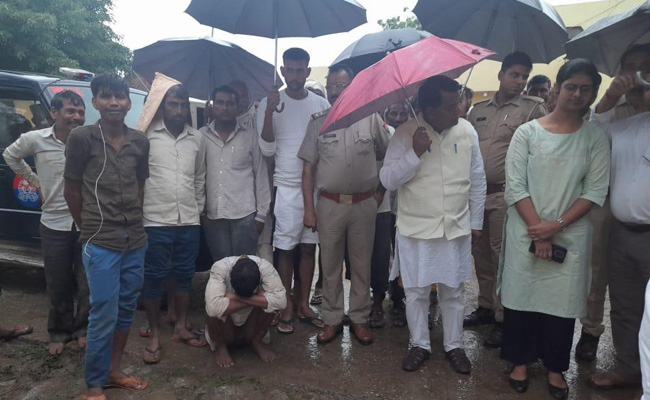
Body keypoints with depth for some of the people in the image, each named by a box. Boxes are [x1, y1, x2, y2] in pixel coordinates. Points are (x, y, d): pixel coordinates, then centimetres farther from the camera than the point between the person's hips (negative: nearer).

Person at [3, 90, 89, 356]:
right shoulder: (35, 139, -4)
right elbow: (10, 155, 15)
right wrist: (35, 181, 8)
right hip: (54, 224, 1)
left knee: (88, 285, 8)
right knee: (58, 286, 12)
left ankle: (83, 330, 29)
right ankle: (59, 333, 31)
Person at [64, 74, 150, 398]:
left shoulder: (140, 141, 4)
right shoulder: (81, 138, -7)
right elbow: (71, 190, -1)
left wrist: (133, 221, 11)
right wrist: (91, 228, 5)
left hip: (136, 241, 5)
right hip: (100, 244, -5)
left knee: (126, 310, 14)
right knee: (103, 316, 0)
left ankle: (113, 371, 32)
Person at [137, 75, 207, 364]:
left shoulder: (197, 138, 9)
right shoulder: (147, 135, -4)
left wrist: (198, 208, 12)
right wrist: (138, 212, -5)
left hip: (189, 221, 4)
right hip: (156, 221, -4)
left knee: (184, 276, 13)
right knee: (154, 278, 5)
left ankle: (181, 328, 28)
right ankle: (154, 336, 18)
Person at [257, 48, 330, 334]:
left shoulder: (321, 104, 5)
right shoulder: (269, 103, -1)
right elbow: (267, 150, -7)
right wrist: (269, 112, -18)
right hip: (287, 186, -2)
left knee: (309, 246, 9)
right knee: (286, 248, 2)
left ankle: (304, 305, 21)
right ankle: (287, 308, 16)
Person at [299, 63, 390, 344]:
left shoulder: (371, 118, 0)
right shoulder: (318, 122, 2)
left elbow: (388, 158, 9)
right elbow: (308, 168, 2)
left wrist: (380, 192, 4)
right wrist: (309, 209, -2)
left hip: (364, 204, 0)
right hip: (330, 204, 1)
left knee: (362, 265, 9)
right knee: (330, 266, 9)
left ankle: (360, 319, 24)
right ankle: (332, 320, 23)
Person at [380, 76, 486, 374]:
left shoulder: (467, 131, -2)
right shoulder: (405, 134, -10)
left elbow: (477, 180, 7)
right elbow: (388, 180, -12)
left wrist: (476, 223, 11)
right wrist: (415, 153, -25)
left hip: (457, 229, 2)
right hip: (415, 229, -2)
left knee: (452, 292, 14)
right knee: (416, 292, 10)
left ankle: (454, 346, 32)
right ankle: (420, 345, 30)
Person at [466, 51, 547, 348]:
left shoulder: (533, 108, 1)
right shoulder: (478, 110, 14)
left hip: (506, 194, -5)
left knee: (503, 257, -2)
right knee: (480, 253, 13)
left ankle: (503, 319, 10)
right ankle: (486, 307, 29)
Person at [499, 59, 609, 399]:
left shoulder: (595, 138, 3)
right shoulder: (527, 132, -1)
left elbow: (595, 191, -2)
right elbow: (515, 186, -6)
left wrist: (557, 225, -13)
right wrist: (538, 229, -12)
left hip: (570, 236, 1)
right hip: (526, 232, -1)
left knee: (562, 300, 8)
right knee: (521, 295, 7)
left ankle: (555, 367, 27)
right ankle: (520, 360, 26)